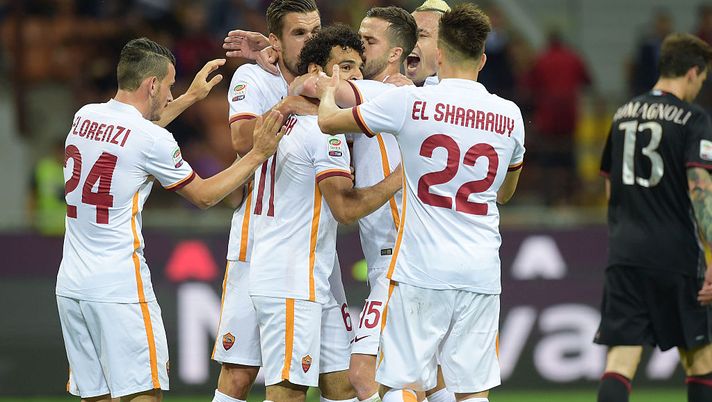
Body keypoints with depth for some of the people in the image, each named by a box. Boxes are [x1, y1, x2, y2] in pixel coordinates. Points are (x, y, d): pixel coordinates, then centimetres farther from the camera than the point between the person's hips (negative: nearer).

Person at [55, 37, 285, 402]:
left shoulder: (85, 117, 9)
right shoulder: (152, 140, -11)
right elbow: (203, 195, 3)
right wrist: (258, 154, 9)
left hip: (70, 285, 7)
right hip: (120, 288, -7)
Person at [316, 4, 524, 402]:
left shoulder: (410, 101, -5)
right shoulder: (510, 116, 6)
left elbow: (329, 121, 7)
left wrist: (330, 89, 29)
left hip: (421, 270, -3)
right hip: (482, 274, 3)